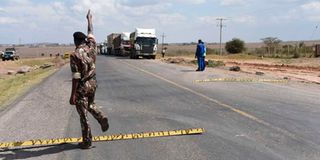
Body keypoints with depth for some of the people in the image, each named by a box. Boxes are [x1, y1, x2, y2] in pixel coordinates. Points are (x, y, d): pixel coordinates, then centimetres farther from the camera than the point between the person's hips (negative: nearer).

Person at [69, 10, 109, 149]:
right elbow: (90, 33, 19)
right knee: (91, 105, 32)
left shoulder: (75, 55, -19)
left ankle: (86, 141, 15)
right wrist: (89, 19, 34)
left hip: (82, 86, -6)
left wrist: (73, 95, -17)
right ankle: (102, 119, 8)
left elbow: (76, 77, -21)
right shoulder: (91, 47, -2)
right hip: (93, 83, 7)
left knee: (83, 115, 5)